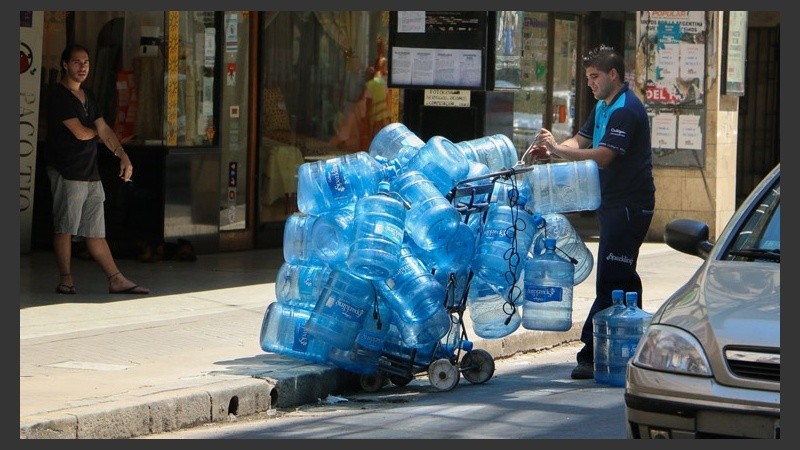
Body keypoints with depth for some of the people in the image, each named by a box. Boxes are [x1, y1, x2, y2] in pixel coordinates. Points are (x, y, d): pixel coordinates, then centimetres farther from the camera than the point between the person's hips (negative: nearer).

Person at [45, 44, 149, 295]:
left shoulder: (88, 97, 18)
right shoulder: (58, 96, -9)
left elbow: (104, 130, 12)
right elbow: (81, 132, -15)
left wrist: (122, 155, -2)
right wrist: (95, 131, 7)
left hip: (91, 174, 8)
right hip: (67, 173, -8)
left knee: (95, 231, 8)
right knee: (65, 228, -3)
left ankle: (116, 280, 5)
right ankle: (66, 281, 2)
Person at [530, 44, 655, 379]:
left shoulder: (626, 111, -17)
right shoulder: (603, 107, 17)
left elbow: (602, 156, -25)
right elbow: (581, 141, 13)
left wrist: (557, 150, -25)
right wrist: (551, 149, -7)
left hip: (629, 206, -11)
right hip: (612, 202, 11)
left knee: (610, 280, -12)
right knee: (622, 279, 13)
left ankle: (591, 355, -15)